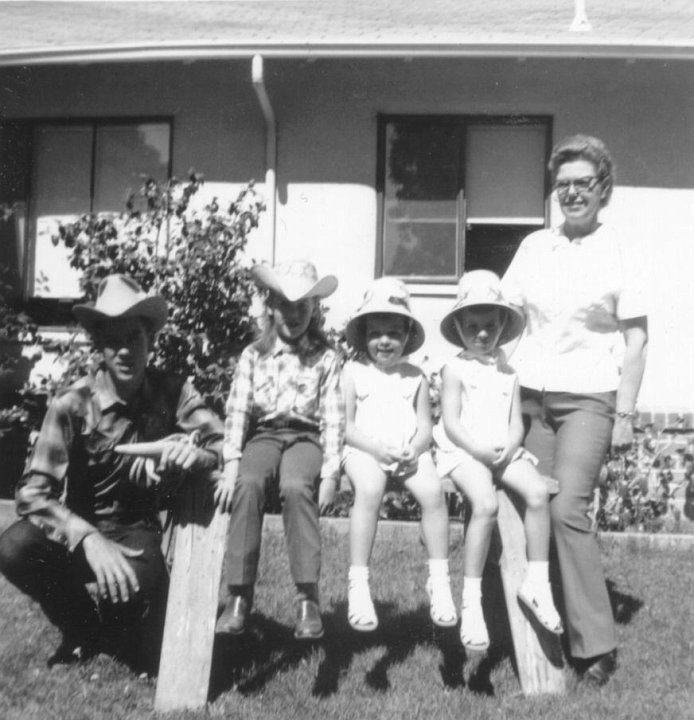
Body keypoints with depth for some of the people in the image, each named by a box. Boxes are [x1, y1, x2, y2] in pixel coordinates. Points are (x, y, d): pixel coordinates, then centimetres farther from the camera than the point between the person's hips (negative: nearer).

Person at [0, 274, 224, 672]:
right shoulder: (73, 404, -18)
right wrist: (89, 539, -39)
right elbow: (32, 493, -22)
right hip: (80, 525, 0)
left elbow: (226, 445, -12)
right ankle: (85, 627, -2)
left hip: (137, 528, 0)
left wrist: (193, 453, -37)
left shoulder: (172, 392, -11)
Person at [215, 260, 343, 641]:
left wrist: (330, 473, -10)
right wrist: (231, 464, -12)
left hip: (306, 437, -1)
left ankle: (308, 598, -28)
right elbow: (237, 410, 1)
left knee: (295, 486, -35)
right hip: (263, 434, 1)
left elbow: (333, 419, 0)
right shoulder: (253, 355, 9)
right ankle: (238, 595, -26)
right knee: (247, 484, -32)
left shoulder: (326, 358, 5)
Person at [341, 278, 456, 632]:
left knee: (433, 491, -26)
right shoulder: (353, 372, 6)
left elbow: (425, 427, 10)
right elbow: (346, 427, 1)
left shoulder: (415, 376, 13)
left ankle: (439, 579, -12)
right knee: (369, 489, -34)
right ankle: (358, 584, -26)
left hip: (410, 452, 2)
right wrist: (377, 448, -15)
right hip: (365, 450, -2)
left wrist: (413, 449, -12)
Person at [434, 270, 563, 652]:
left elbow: (516, 422, 10)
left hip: (504, 451, 5)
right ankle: (471, 600, -23)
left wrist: (508, 447, -11)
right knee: (486, 504, -31)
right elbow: (451, 423, -5)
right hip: (464, 452, -4)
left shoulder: (508, 371, 15)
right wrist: (479, 449, -18)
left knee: (538, 491, -24)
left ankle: (536, 581, -11)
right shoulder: (455, 369, 2)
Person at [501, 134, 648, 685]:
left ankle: (596, 644, -6)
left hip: (588, 399, -4)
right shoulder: (535, 246, 9)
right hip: (531, 395, 4)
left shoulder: (618, 253, -1)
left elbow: (636, 339, -2)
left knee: (568, 508, -17)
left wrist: (625, 414, -7)